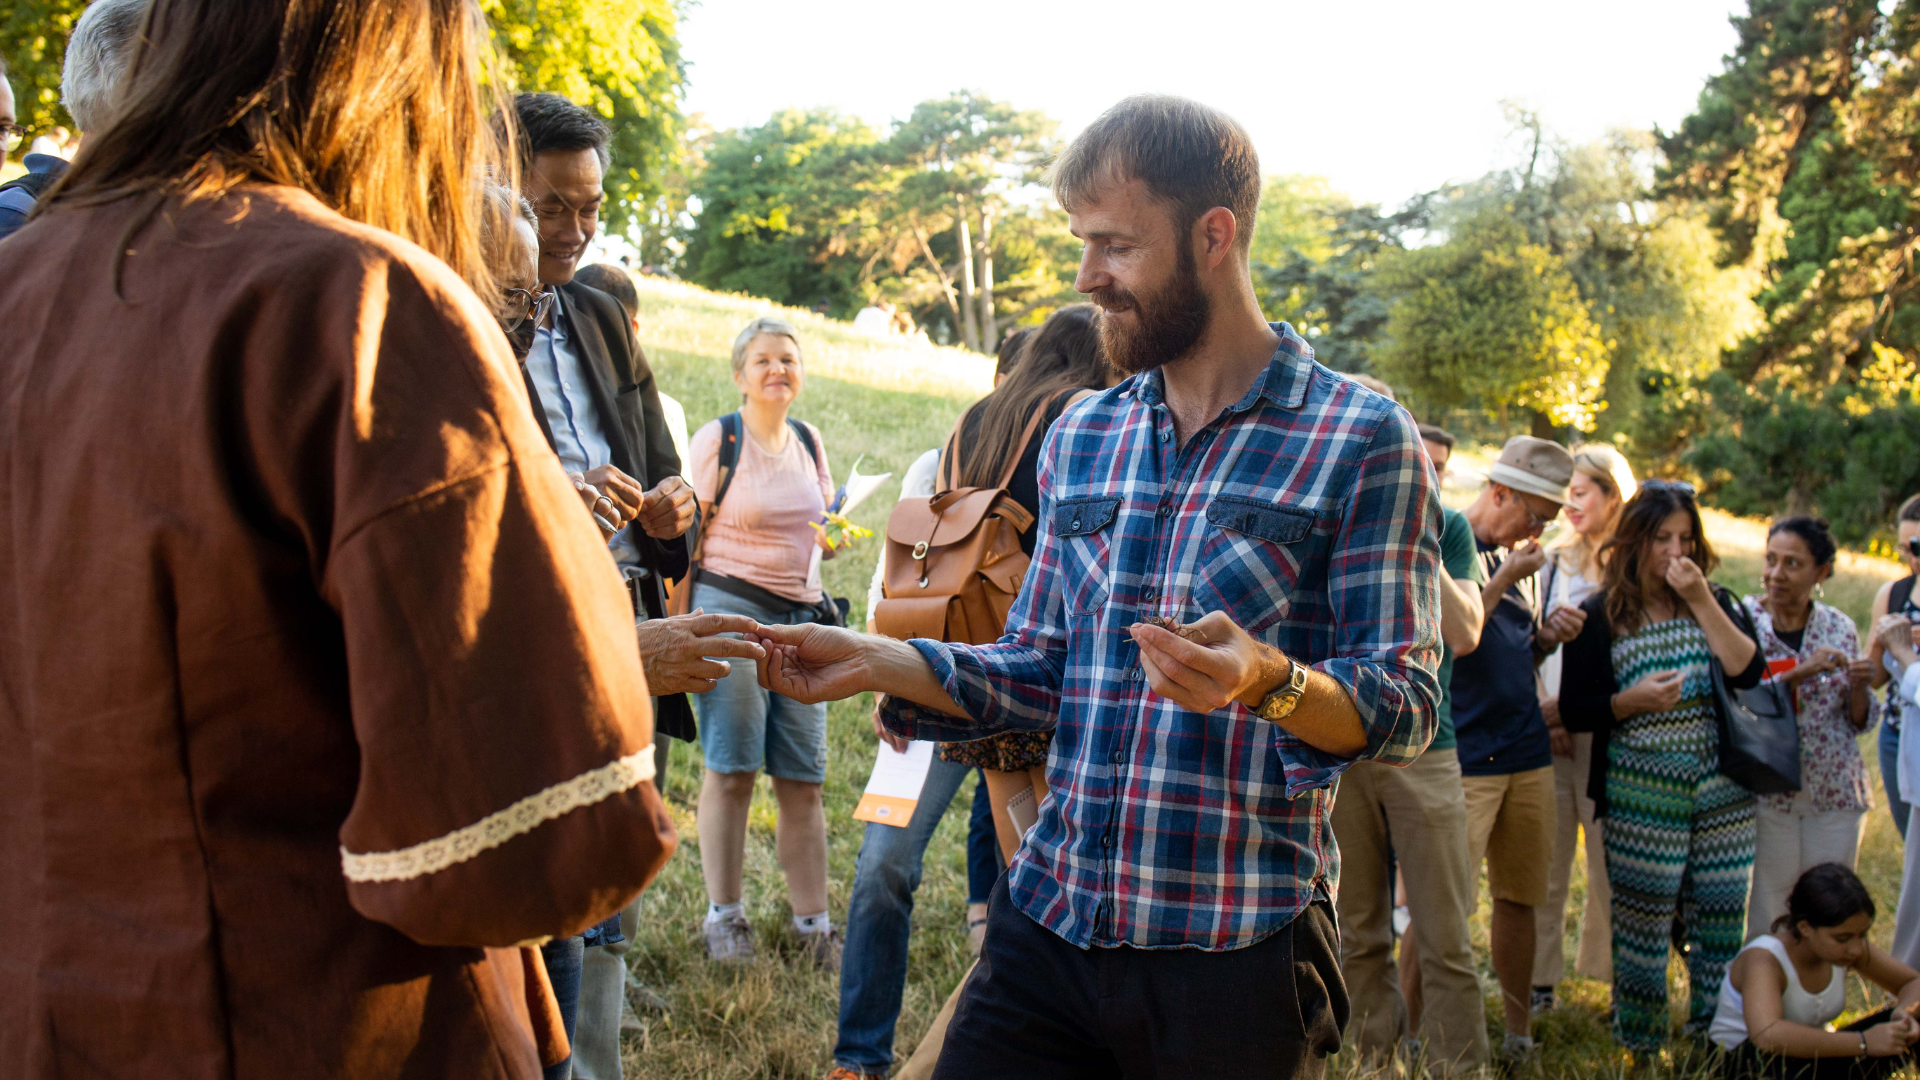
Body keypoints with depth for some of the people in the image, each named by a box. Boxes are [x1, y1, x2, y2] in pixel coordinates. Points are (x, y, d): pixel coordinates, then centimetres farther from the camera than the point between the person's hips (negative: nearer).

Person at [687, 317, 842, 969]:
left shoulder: (811, 443, 15)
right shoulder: (717, 439, -1)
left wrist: (835, 536, 3)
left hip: (801, 617, 5)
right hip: (731, 608, -5)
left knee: (804, 780, 3)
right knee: (731, 769, -4)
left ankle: (813, 924, 10)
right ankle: (724, 918, 6)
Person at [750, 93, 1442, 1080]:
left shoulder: (1362, 440, -6)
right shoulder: (1080, 441, 12)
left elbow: (1404, 708, -10)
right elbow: (1040, 672, 13)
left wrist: (1269, 683, -30)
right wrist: (875, 662, -2)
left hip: (1237, 952, -4)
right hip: (1046, 921, 4)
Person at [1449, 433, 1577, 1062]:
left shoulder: (1518, 556, 16)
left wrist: (1547, 637, 2)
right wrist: (1505, 580, -15)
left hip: (1527, 752, 7)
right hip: (1462, 757, -7)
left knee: (1518, 896, 12)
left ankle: (1518, 1032, 23)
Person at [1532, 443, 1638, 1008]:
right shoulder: (1553, 561, 15)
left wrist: (1568, 705, -12)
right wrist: (1541, 713, 1)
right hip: (1545, 731, 4)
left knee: (1610, 857, 0)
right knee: (1545, 860, 3)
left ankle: (1611, 972, 13)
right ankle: (1540, 979, 9)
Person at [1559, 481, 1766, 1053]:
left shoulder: (1714, 602, 11)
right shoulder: (1598, 616, 1)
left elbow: (1749, 672, -7)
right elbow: (1574, 710, -1)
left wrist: (1702, 601, -10)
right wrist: (1635, 700, -15)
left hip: (1722, 789, 3)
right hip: (1642, 790, -3)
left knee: (1721, 919, 5)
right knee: (1642, 920, 0)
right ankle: (1639, 1048, 12)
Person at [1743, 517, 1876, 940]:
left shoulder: (1840, 627, 4)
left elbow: (1859, 722, 10)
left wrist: (1860, 686, -11)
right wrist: (1800, 674, -25)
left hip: (1836, 795, 4)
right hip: (1767, 792, -3)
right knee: (1764, 920, 1)